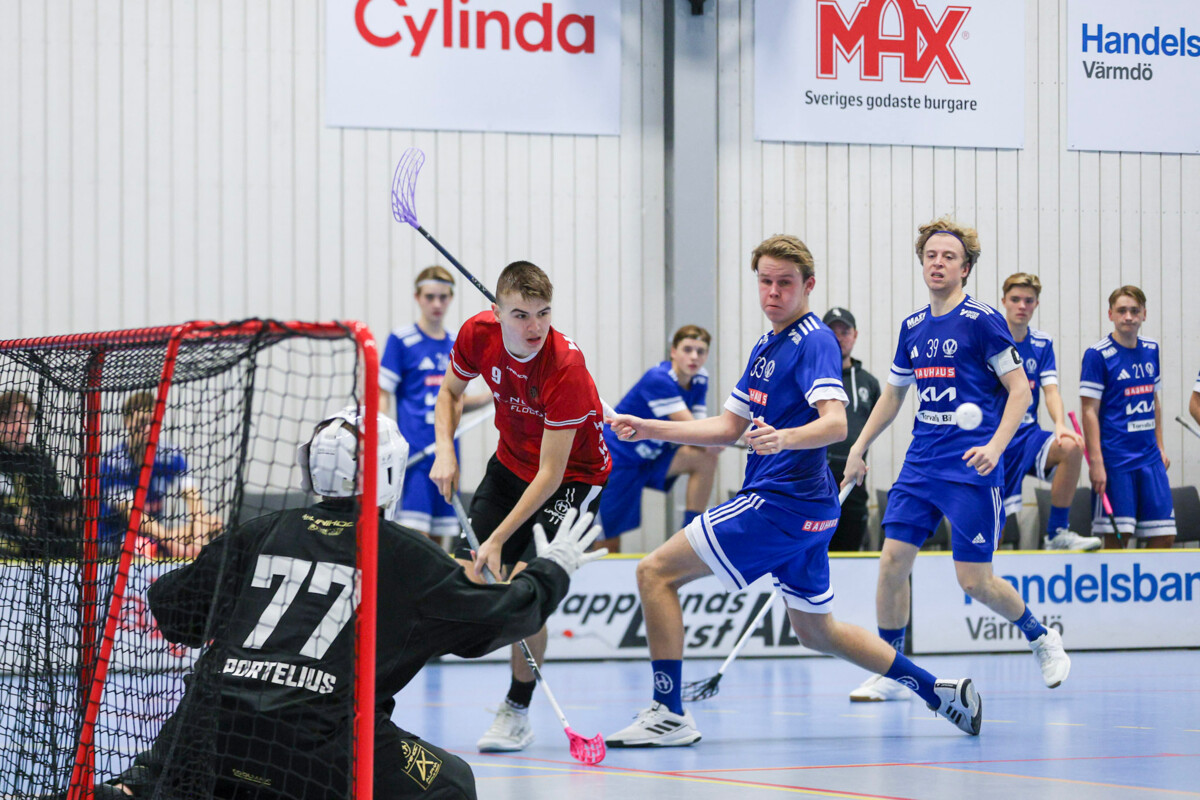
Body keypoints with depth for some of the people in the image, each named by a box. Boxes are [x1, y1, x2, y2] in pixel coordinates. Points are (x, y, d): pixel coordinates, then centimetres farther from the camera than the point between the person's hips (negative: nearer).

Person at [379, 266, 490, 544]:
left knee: (439, 537, 6)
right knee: (415, 532, -17)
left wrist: (490, 397, 7)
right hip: (415, 447, -6)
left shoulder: (456, 344, 13)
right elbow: (383, 395, -4)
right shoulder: (401, 339, -2)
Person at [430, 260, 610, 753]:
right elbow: (450, 393, 6)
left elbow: (551, 473, -31)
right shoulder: (478, 334, -17)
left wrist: (499, 539, -34)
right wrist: (445, 451, -11)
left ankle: (517, 713, -3)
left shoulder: (566, 368, -33)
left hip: (574, 476, -6)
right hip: (510, 464, 6)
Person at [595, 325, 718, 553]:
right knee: (608, 546, -10)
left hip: (652, 457, 7)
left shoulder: (700, 380, -2)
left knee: (706, 459, -18)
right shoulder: (658, 379, -24)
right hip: (618, 456, -7)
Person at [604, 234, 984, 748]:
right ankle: (938, 691, 27)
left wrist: (783, 438, -44)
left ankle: (669, 714, -13)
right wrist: (650, 429, 17)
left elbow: (835, 422, -25)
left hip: (784, 502, -10)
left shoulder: (814, 341, -11)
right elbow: (730, 427, 24)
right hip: (804, 509, 10)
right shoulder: (765, 348, 18)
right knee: (817, 632, 21)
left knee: (656, 571, -11)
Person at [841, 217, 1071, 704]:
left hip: (971, 469, -6)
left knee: (975, 581, -5)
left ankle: (1041, 639, 22)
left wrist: (995, 446, -20)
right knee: (892, 560, -4)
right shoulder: (913, 327, 11)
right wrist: (858, 448, 20)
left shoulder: (982, 321, -7)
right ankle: (890, 673, 6)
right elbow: (893, 395, 24)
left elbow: (1020, 390, -8)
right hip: (920, 465, 6)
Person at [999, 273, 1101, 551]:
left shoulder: (1043, 344, 9)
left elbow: (1051, 390, -1)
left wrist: (1060, 425, -22)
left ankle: (1057, 534, -20)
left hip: (1028, 437, 3)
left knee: (1071, 447, -28)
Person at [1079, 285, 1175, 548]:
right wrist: (1096, 462, -16)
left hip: (1150, 458, 6)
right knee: (1117, 537, -6)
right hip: (1115, 459, -6)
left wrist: (1160, 447, 16)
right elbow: (1089, 411, -11)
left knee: (1164, 536, 3)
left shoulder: (1151, 350, 10)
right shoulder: (1097, 355, -8)